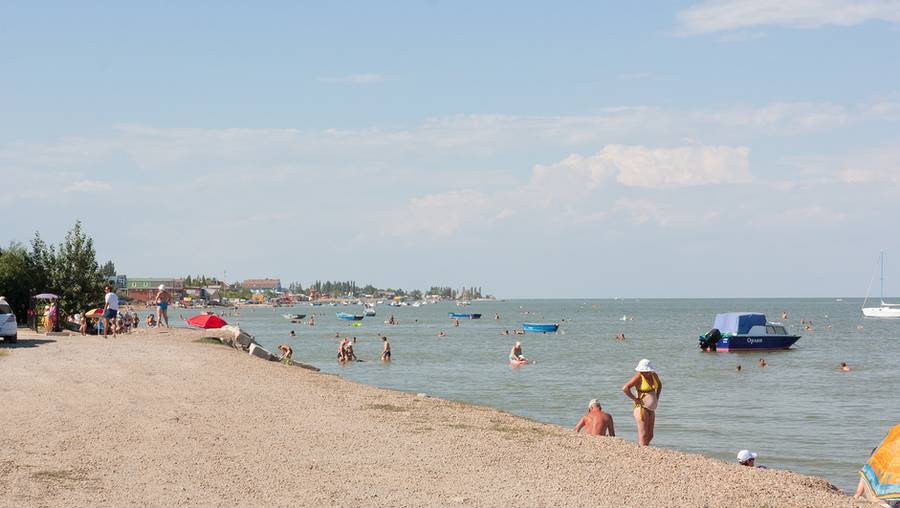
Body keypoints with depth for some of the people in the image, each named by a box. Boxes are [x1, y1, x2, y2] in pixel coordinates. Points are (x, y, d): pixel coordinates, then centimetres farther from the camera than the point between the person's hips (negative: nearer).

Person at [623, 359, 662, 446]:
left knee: (650, 436, 12)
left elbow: (659, 385, 27)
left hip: (651, 409, 8)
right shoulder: (638, 377, -15)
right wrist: (635, 399, -17)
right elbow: (625, 388, -23)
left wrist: (657, 398, 15)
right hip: (641, 408, -8)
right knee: (643, 436, -10)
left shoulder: (654, 375, 5)